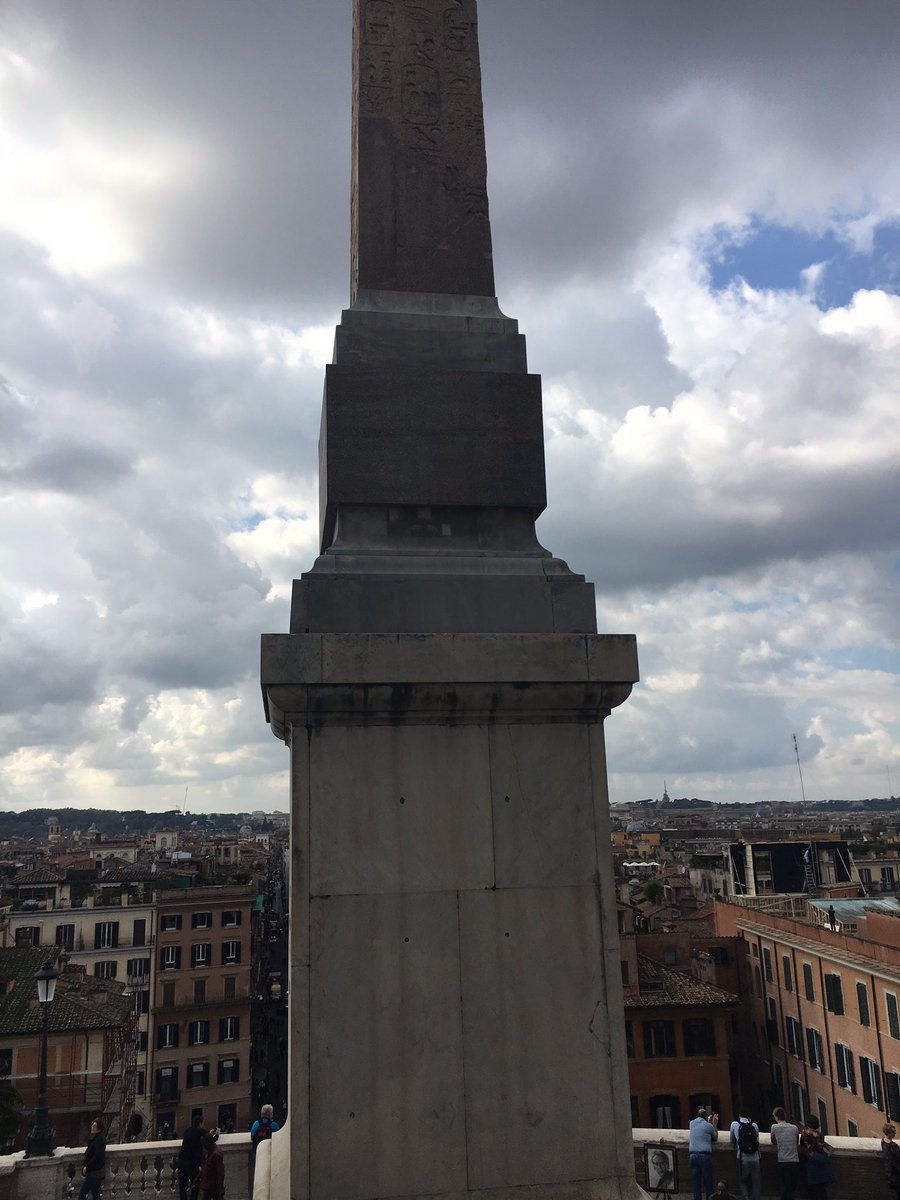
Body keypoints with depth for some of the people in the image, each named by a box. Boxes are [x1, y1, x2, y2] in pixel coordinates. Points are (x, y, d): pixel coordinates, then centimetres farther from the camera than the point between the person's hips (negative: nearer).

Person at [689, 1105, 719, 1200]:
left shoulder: (692, 1123, 13)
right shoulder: (708, 1125, -1)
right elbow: (715, 1137, 14)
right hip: (705, 1156, -4)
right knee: (708, 1182, 5)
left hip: (693, 1156, 4)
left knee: (695, 1182, 7)